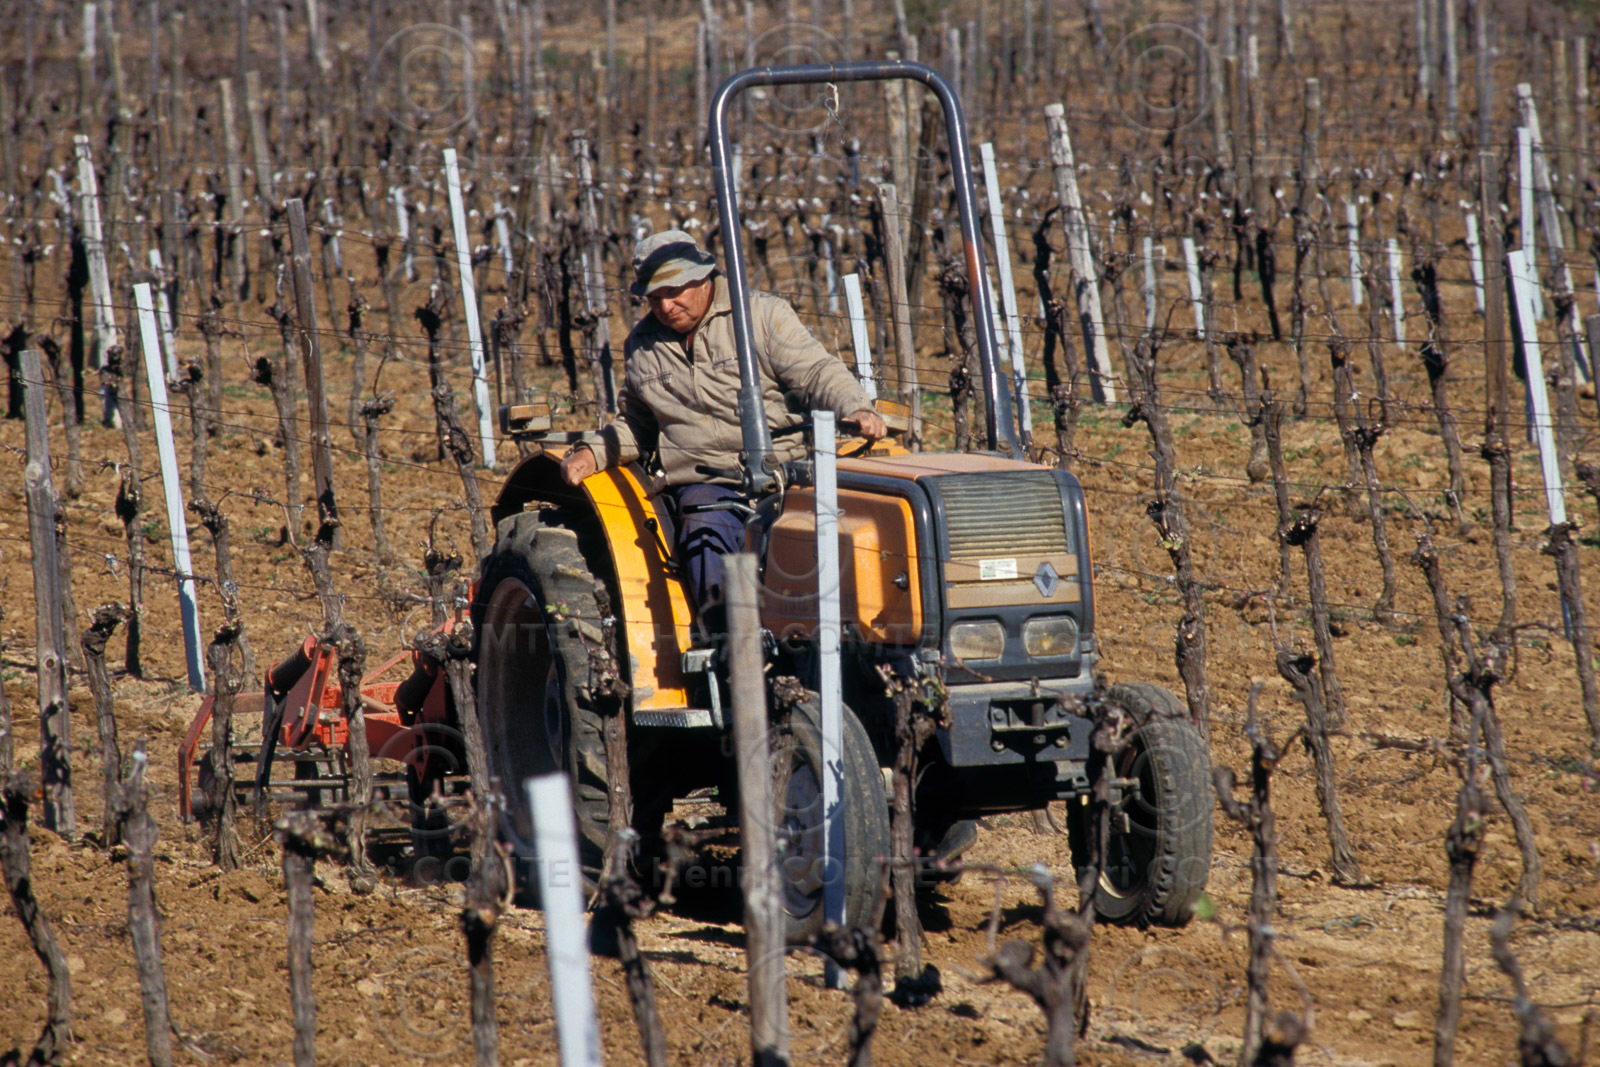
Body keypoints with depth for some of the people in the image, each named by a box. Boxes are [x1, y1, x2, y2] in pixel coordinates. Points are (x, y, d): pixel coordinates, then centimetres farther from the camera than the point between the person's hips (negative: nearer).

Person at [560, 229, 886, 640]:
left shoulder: (763, 314, 6)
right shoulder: (641, 348, 18)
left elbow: (817, 373, -2)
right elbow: (635, 426, 31)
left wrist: (856, 409, -22)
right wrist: (593, 452, 11)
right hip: (706, 485, 2)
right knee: (708, 544, -31)